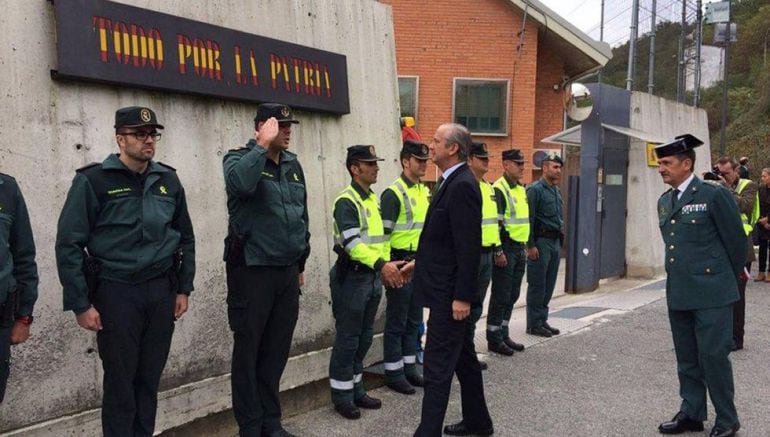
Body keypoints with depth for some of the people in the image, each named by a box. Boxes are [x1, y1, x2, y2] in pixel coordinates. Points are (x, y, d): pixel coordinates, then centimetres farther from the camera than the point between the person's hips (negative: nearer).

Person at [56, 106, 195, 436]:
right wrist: (81, 304, -10)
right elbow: (69, 244, -8)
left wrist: (183, 289, 11)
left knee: (150, 378, 12)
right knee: (120, 381, 4)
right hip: (116, 291, -4)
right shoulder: (93, 180, -7)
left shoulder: (168, 180, 7)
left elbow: (185, 237, 15)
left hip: (161, 290, 4)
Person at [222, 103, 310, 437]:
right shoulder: (239, 158, -6)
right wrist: (264, 145, -21)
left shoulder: (293, 164, 12)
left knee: (277, 350, 11)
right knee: (248, 350, 3)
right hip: (252, 270, -6)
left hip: (287, 271, 6)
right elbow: (242, 184, -31)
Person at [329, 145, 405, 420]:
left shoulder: (372, 200, 15)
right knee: (347, 339, -1)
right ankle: (342, 396, 9)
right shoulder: (346, 201, -14)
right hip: (352, 277, -9)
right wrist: (381, 264, -34)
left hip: (372, 276, 9)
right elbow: (352, 243, -25)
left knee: (364, 337, 15)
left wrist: (385, 268, 11)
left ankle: (356, 389, 25)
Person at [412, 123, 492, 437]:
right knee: (463, 358, 19)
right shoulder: (452, 182, 11)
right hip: (447, 289, 10)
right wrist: (421, 262, 20)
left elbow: (469, 247, -22)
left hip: (450, 292, -10)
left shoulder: (462, 186, -19)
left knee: (437, 365, -6)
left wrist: (463, 296, -22)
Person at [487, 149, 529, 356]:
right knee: (501, 296, -3)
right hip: (506, 249, -9)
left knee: (512, 295, 14)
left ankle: (503, 334, 23)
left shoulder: (521, 189, 17)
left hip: (519, 248, 9)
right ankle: (494, 339, 5)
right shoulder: (499, 190, -13)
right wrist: (498, 251, -22)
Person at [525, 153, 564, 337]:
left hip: (555, 241, 8)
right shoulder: (535, 190, -10)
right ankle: (534, 324, 4)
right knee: (537, 285, -3)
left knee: (549, 284, 11)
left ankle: (542, 320, 20)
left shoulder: (557, 191, 16)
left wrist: (561, 238, 16)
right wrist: (531, 245, -17)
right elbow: (529, 219, -14)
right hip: (541, 241, -8)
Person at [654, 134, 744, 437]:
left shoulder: (714, 195, -11)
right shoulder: (664, 201, 11)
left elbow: (736, 240, -4)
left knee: (713, 355, -4)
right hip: (678, 293, 7)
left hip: (711, 293, -7)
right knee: (686, 358, 14)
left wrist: (728, 278, 6)